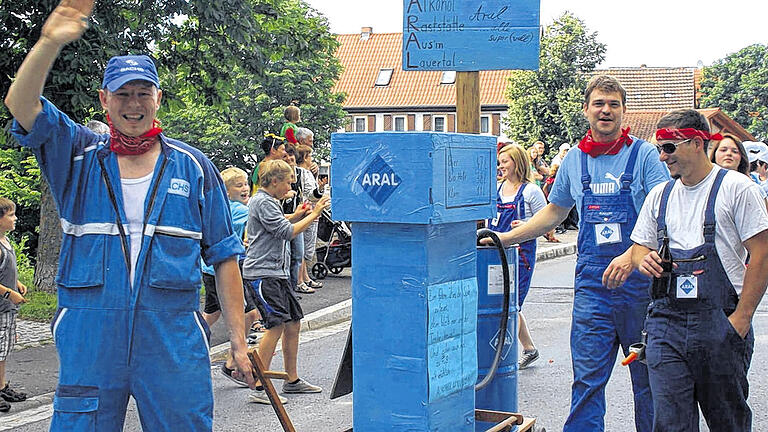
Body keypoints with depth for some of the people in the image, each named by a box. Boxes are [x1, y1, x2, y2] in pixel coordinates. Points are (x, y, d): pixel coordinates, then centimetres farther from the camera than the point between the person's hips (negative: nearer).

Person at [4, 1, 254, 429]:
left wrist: (239, 341, 5)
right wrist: (50, 43, -26)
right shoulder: (78, 156, 8)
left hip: (173, 340, 0)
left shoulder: (193, 168, 8)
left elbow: (224, 256, 9)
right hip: (88, 338, 0)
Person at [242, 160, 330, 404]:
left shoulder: (265, 201, 20)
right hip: (262, 272, -11)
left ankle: (292, 380, 21)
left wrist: (295, 218, 14)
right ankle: (259, 389, -14)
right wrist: (313, 215, -11)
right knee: (277, 324, -16)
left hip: (276, 272, 11)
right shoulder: (263, 202, -12)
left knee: (293, 322, 11)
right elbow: (286, 232, -18)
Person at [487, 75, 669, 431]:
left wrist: (632, 256, -27)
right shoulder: (574, 160, 10)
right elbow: (554, 211, 24)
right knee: (587, 378, 0)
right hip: (592, 283, 3)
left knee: (647, 373, 9)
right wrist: (504, 238, 19)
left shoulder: (644, 155, -3)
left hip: (639, 279, -2)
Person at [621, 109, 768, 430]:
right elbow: (639, 248, 21)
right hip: (666, 320, 4)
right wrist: (645, 261, -5)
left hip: (721, 320, -4)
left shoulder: (735, 187, -2)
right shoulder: (659, 195, 15)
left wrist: (741, 317, -12)